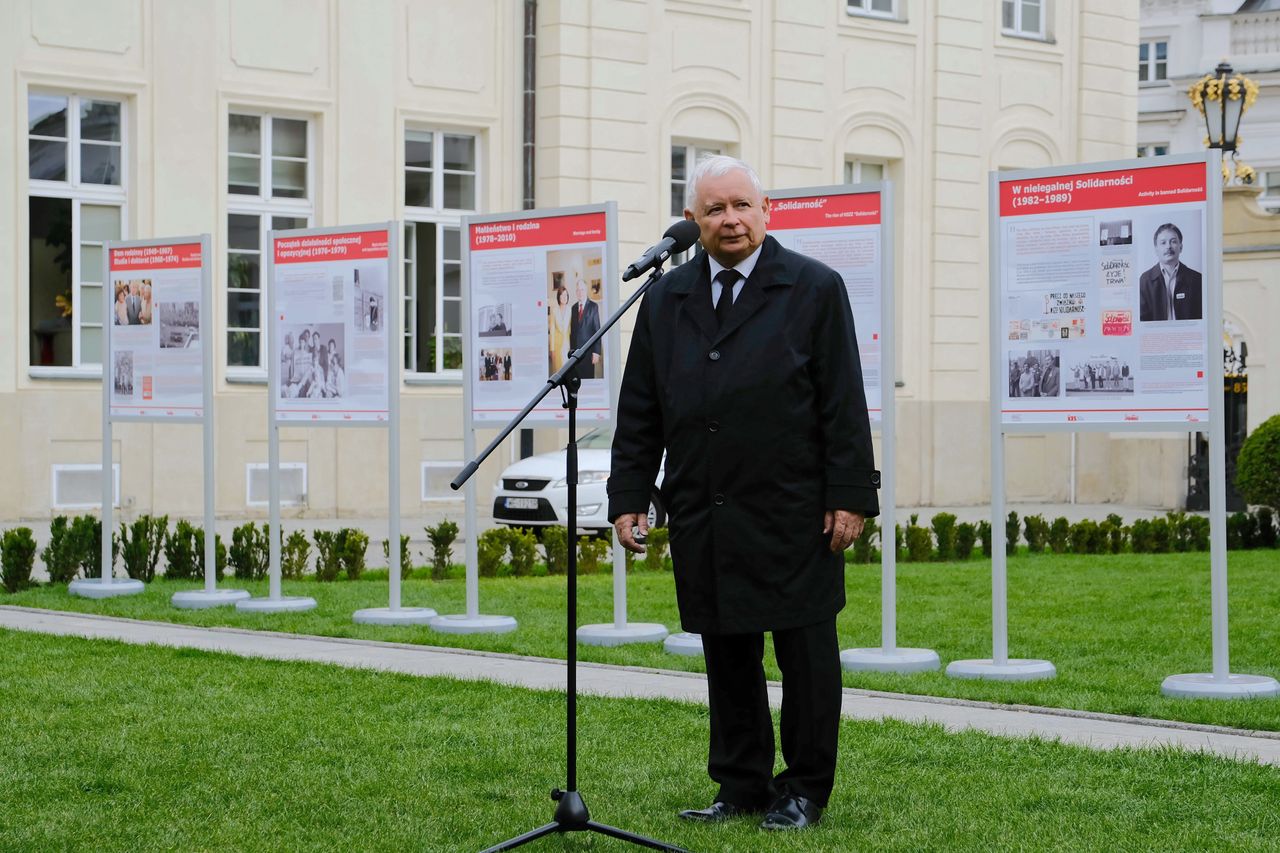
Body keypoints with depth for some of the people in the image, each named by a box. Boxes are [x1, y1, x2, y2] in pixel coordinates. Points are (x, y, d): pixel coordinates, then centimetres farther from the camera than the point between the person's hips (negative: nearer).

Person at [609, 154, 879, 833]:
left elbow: (844, 402, -3)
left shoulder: (814, 289, 0)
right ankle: (741, 786, 19)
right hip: (701, 519, 4)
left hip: (793, 517, -3)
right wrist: (629, 497, 5)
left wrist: (851, 496, -9)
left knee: (805, 654, 4)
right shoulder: (665, 299, 11)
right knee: (727, 655, 9)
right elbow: (639, 411, 12)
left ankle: (804, 789, 15)